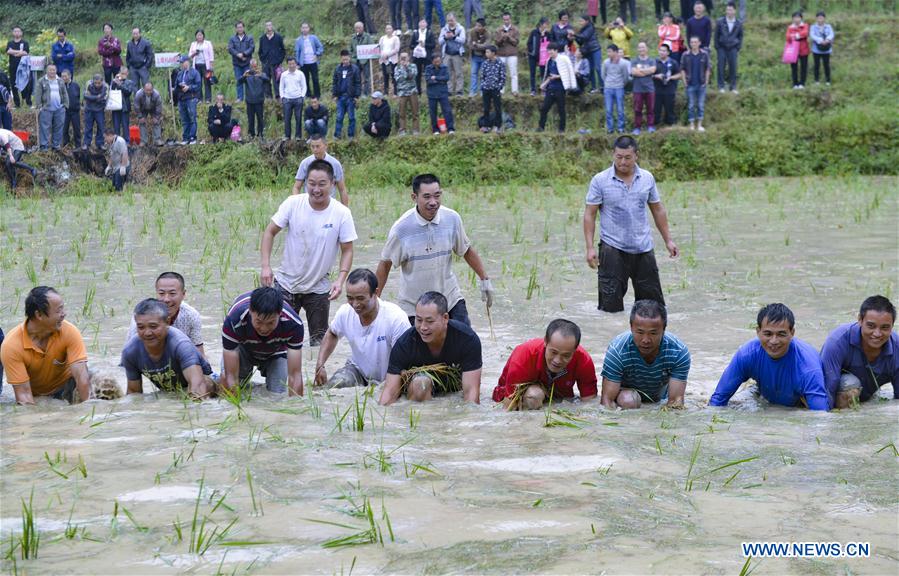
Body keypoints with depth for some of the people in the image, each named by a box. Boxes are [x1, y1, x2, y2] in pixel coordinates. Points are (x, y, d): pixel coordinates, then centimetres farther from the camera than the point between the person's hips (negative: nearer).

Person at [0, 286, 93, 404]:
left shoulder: (69, 331, -24)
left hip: (65, 385, 1)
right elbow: (23, 393, -25)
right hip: (34, 396, -1)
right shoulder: (11, 345, -26)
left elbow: (82, 377, -28)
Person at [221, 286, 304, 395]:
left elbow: (295, 375, -36)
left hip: (275, 353, 0)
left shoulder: (293, 324, -38)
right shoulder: (234, 321, -42)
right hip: (243, 349, 0)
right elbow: (231, 376, -39)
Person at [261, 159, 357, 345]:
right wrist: (265, 266, -13)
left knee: (319, 341, 8)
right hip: (285, 283, 0)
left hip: (319, 288, 0)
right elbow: (270, 232, -3)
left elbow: (347, 250, -5)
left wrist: (340, 280, -19)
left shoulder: (342, 214, -13)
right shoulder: (293, 204, -12)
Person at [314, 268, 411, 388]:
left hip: (388, 379, -2)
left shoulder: (396, 318, -27)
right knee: (334, 386, -27)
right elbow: (331, 335, 13)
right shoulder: (345, 312, -11)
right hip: (358, 370, 2)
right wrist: (320, 366, 1)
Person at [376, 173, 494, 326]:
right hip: (413, 306, -2)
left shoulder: (452, 219, -7)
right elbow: (385, 264, -3)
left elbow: (467, 250, 10)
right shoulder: (401, 228, -16)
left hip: (450, 298, 2)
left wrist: (484, 279, 12)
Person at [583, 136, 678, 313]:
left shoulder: (647, 178, 6)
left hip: (643, 248, 3)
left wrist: (668, 240, 12)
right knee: (611, 303, -4)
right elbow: (590, 214, -4)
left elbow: (658, 210, 15)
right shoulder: (600, 180, -5)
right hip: (612, 248, -3)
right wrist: (590, 247, -11)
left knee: (653, 301, 7)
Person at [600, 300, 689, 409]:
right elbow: (607, 399, -30)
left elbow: (675, 400, -28)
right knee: (628, 400, -34)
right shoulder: (617, 350, -31)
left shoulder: (679, 352, -27)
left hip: (660, 400, 8)